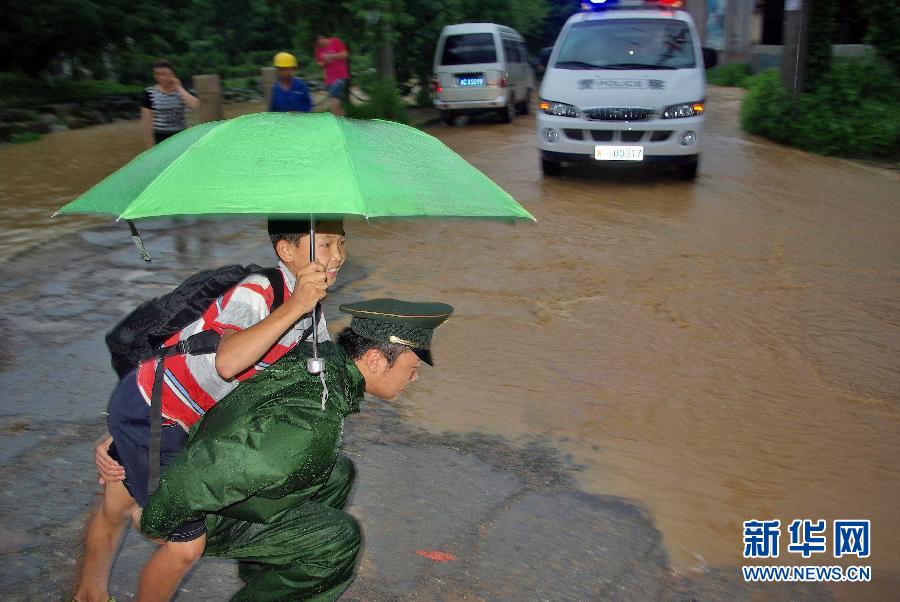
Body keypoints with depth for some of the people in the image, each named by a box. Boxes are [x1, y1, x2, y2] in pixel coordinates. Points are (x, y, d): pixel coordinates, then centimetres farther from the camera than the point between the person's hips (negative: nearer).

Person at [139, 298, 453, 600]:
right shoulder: (313, 424, -37)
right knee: (340, 538, -13)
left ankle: (261, 566, 25)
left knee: (340, 472, 13)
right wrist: (154, 524, -19)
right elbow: (201, 477, -37)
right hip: (212, 514, -8)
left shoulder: (320, 354, -10)